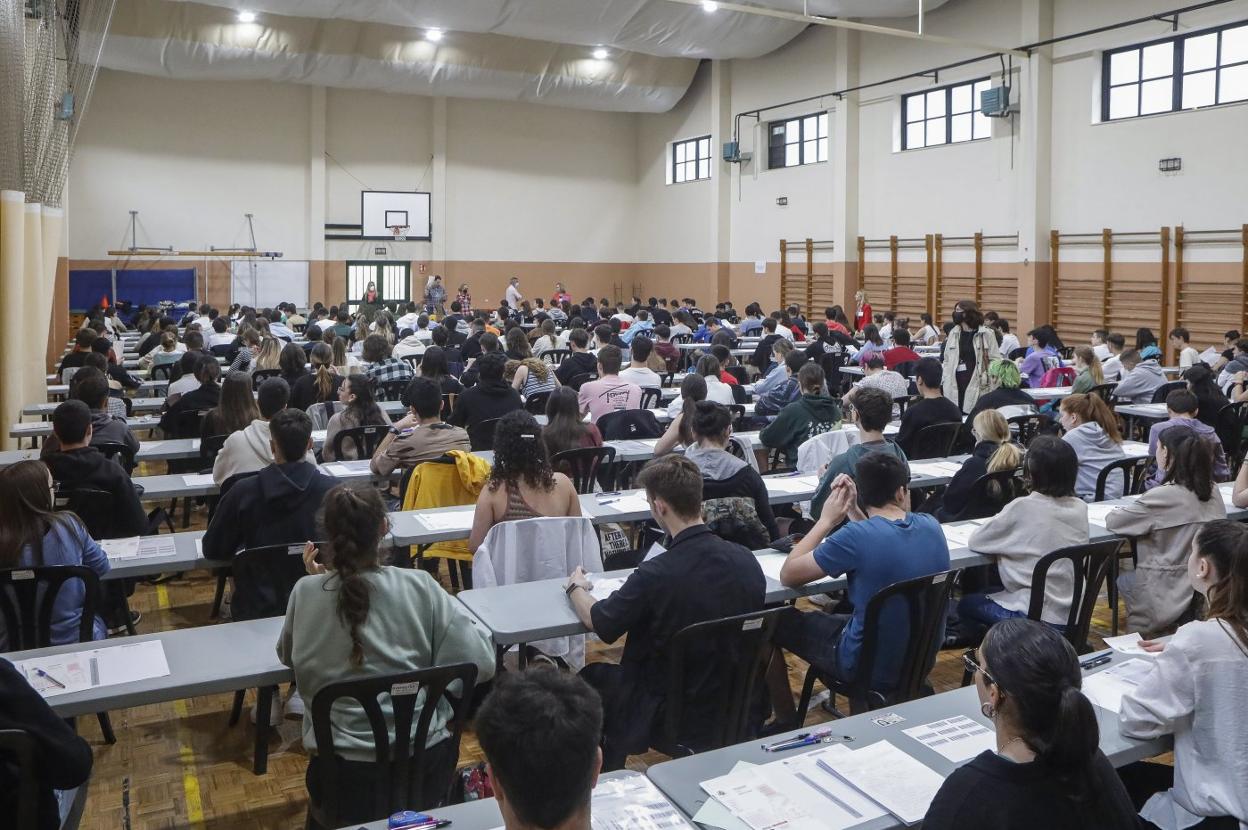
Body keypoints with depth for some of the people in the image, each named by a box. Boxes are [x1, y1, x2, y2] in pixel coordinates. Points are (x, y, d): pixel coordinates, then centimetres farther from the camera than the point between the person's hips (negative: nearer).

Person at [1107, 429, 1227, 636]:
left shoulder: (1164, 496, -21)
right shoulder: (1212, 492, 0)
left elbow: (1113, 521, -14)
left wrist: (1125, 509, 9)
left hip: (1172, 599, -6)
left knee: (1123, 578, 25)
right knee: (1133, 575, 29)